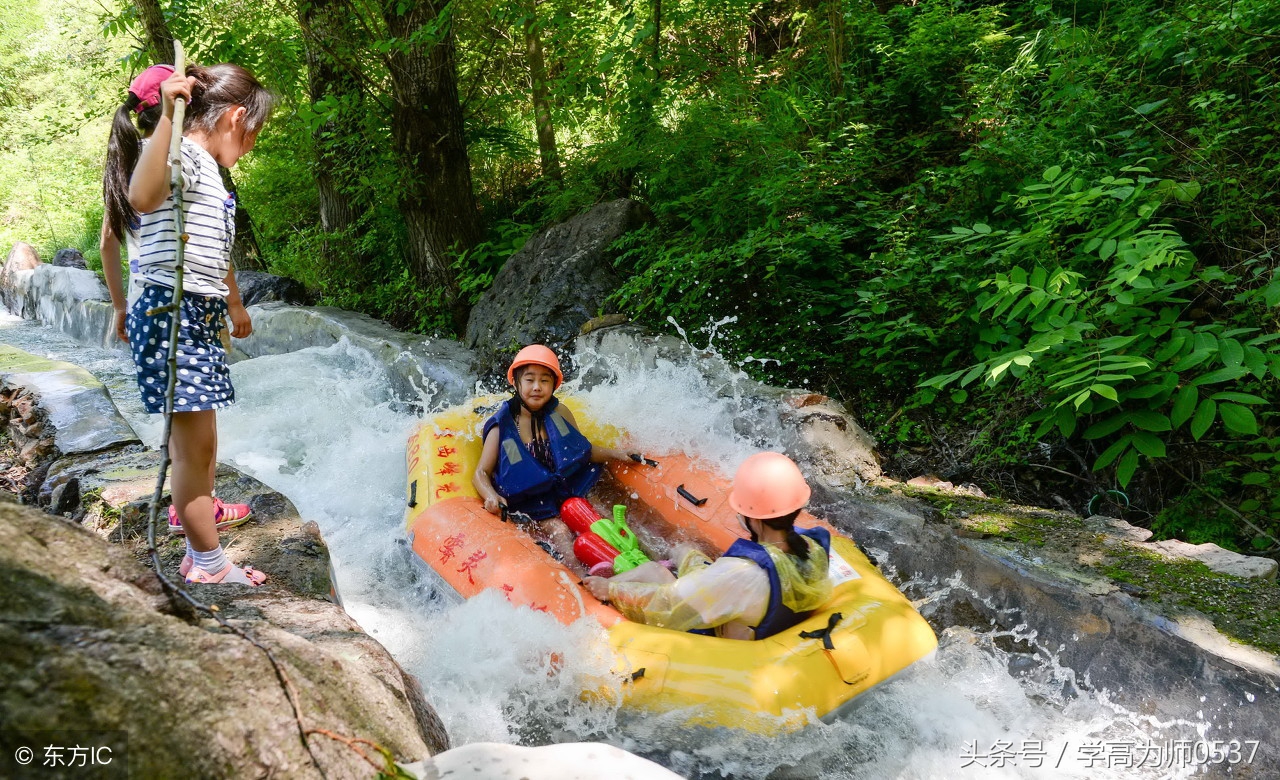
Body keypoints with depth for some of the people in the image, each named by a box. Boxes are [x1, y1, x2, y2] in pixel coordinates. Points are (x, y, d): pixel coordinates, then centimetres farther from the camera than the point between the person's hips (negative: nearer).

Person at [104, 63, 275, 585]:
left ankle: (192, 510, 46)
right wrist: (167, 116, -40)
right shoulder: (181, 154, -13)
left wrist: (235, 306, 38)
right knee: (196, 441, -7)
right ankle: (207, 565, 1)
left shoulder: (206, 168, 18)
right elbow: (141, 197, -37)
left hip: (199, 314, 11)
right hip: (171, 312, -11)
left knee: (194, 428, 26)